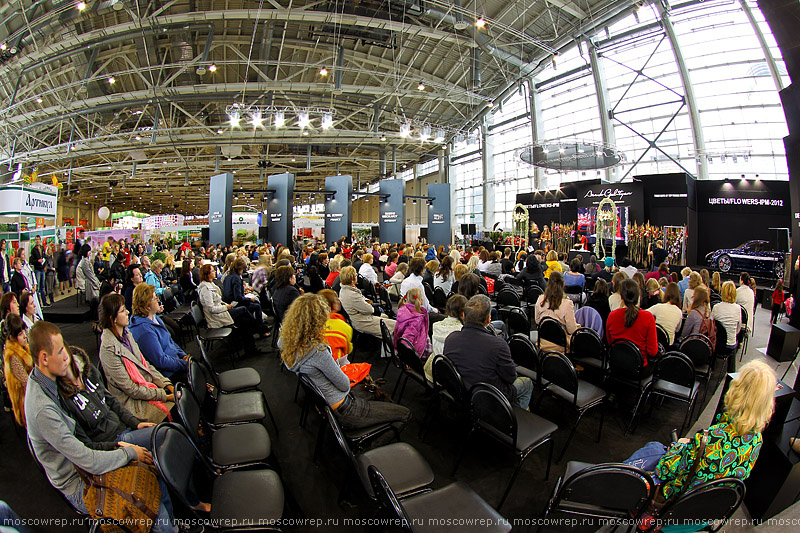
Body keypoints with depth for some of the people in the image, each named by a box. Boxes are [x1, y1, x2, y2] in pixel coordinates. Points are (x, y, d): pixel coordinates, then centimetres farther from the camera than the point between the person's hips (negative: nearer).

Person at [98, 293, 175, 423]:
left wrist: (167, 384, 0)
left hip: (148, 386, 8)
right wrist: (164, 396, -18)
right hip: (133, 402, -8)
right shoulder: (109, 349, -20)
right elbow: (131, 389, -19)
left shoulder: (126, 333, 5)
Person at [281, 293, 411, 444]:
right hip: (344, 411, -9)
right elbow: (344, 385, -22)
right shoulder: (317, 350, -34)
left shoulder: (287, 343, -7)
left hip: (324, 403, 9)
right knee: (405, 415, 3)